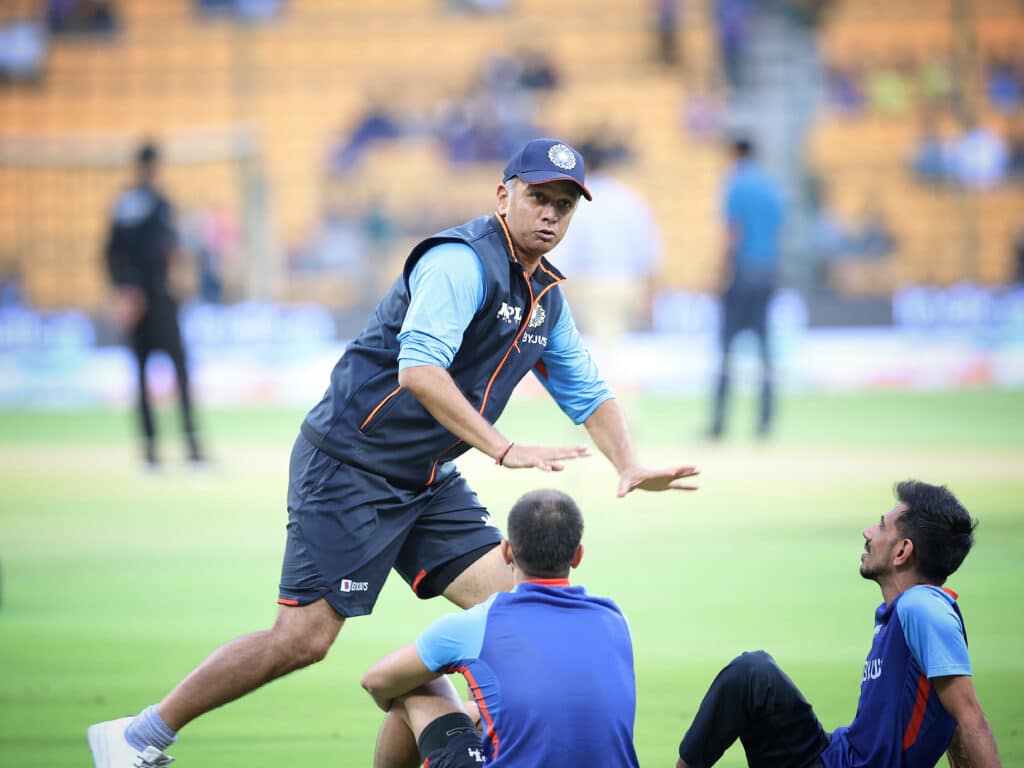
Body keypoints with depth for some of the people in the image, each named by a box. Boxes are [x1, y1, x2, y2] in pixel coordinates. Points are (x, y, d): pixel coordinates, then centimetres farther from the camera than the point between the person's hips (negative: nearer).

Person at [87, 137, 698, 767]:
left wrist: (630, 466, 3)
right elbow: (419, 367, -31)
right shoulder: (462, 261, -18)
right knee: (304, 638, -11)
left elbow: (587, 391, 21)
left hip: (429, 482, 9)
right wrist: (504, 450, -35)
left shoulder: (547, 297, 12)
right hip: (348, 470, -9)